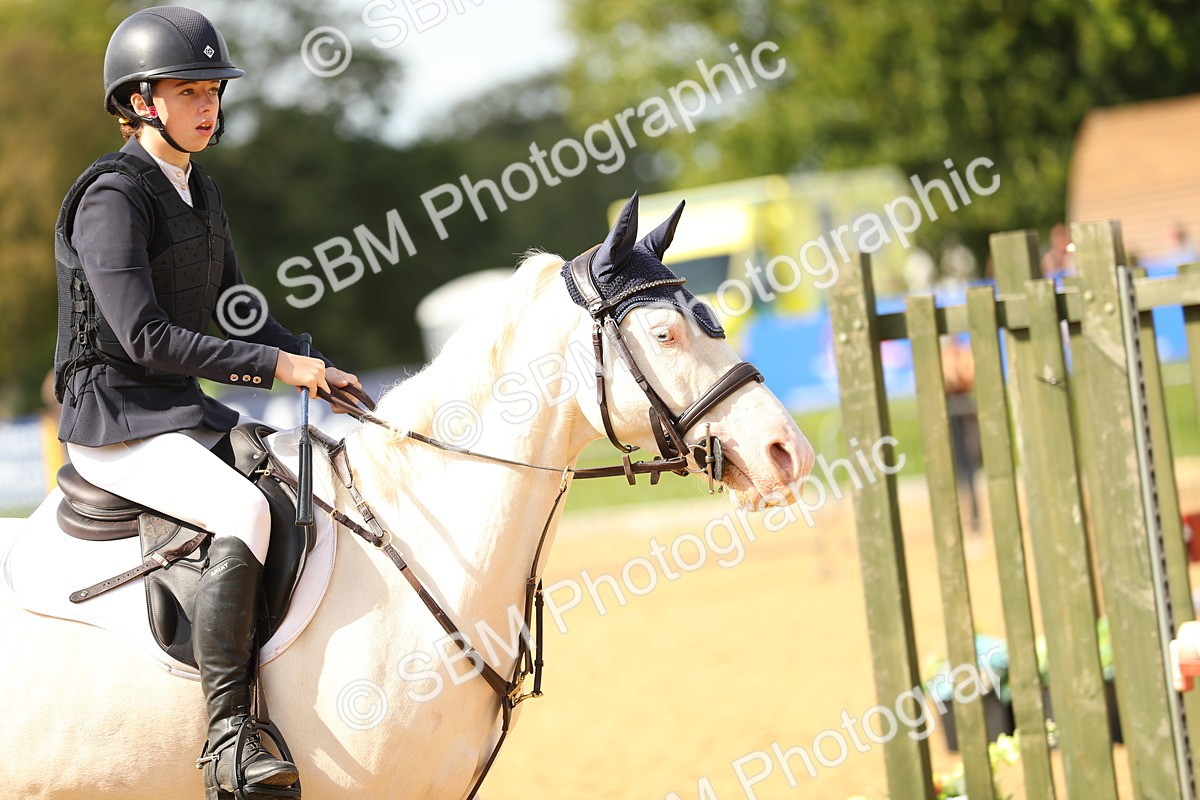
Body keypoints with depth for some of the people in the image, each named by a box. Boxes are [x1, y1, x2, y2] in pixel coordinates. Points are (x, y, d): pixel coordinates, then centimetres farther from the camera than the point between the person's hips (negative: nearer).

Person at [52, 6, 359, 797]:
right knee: (245, 510, -31)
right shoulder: (113, 196, -14)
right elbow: (143, 337, -22)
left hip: (185, 409, 9)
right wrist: (276, 367, -21)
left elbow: (237, 310, 21)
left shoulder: (200, 191, 13)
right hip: (113, 421, -9)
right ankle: (228, 730, -30)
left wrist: (321, 369, 4)